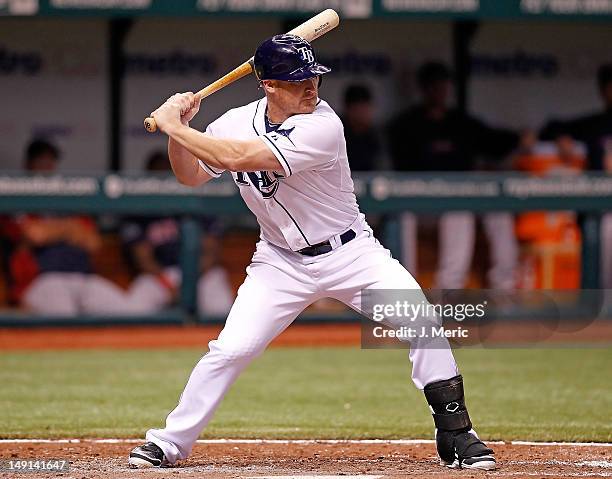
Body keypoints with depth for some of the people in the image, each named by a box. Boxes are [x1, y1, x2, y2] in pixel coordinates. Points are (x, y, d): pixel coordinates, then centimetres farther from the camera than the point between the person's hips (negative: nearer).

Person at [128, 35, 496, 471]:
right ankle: (169, 444, 8)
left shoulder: (322, 127, -26)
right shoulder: (237, 122, -7)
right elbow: (192, 176, 6)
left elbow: (236, 158, -33)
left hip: (350, 253, -3)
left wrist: (174, 126, -26)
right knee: (230, 350, -9)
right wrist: (176, 129, -11)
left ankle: (455, 434, -7)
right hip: (282, 262, 3)